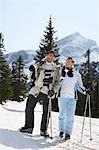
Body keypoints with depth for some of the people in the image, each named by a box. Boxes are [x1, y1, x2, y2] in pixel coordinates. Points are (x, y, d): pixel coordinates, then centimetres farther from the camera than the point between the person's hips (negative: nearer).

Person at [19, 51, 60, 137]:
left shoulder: (56, 68, 12)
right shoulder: (40, 65, 11)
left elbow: (57, 82, 11)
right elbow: (33, 76, 5)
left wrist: (54, 90, -5)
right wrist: (32, 70, -16)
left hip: (47, 91, -1)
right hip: (37, 89, 1)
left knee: (46, 111, -3)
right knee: (29, 108, -2)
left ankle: (43, 130, 7)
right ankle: (28, 127, 10)